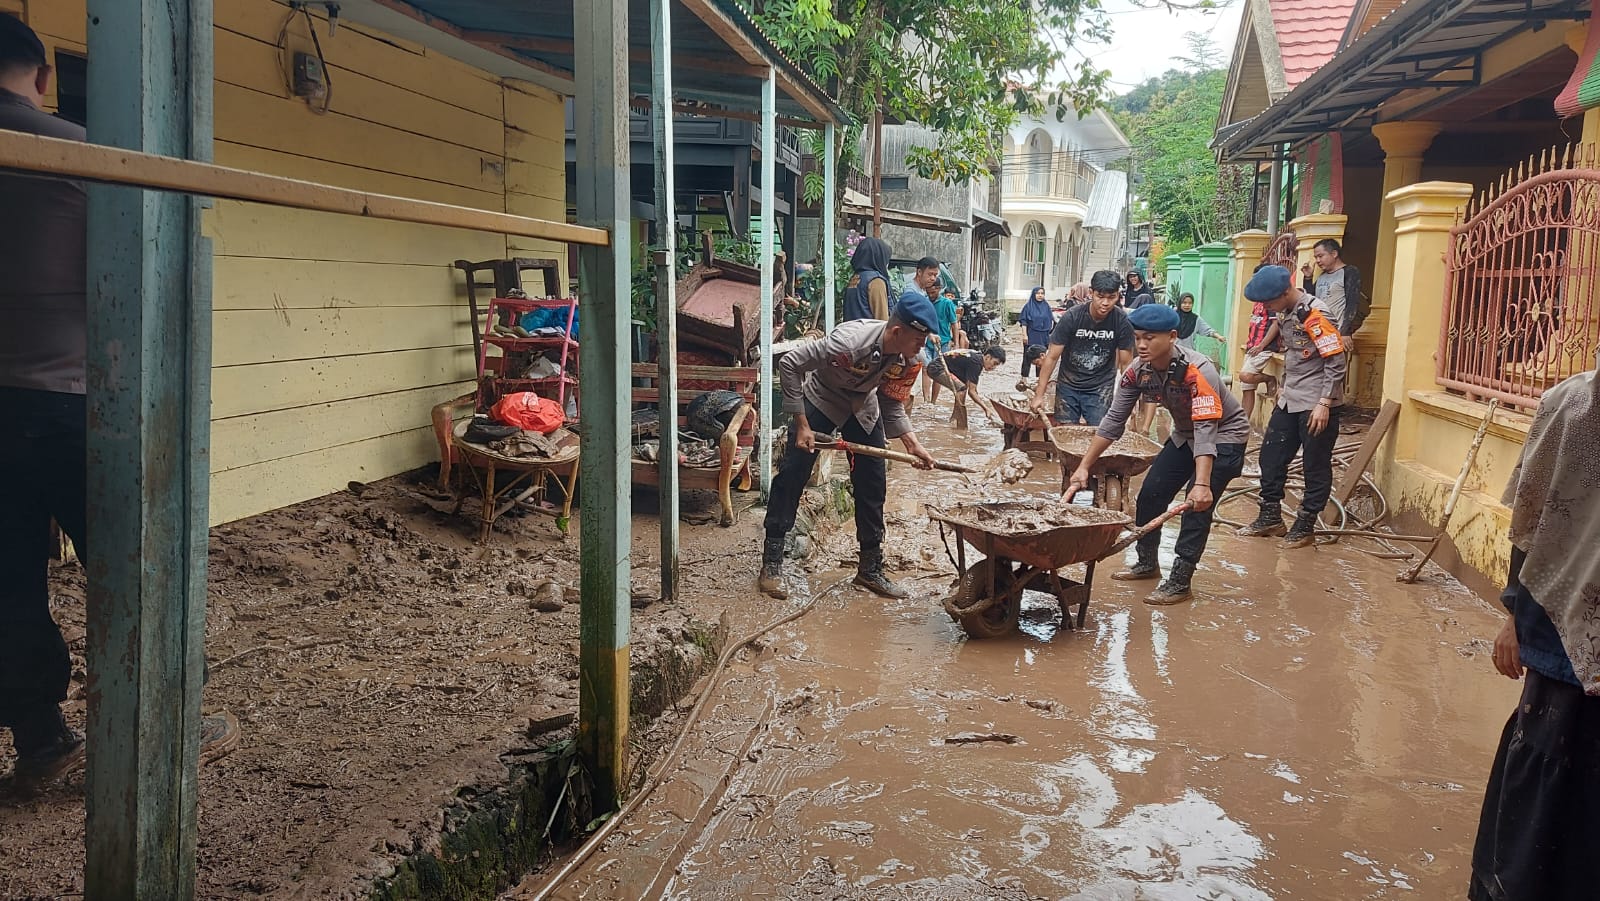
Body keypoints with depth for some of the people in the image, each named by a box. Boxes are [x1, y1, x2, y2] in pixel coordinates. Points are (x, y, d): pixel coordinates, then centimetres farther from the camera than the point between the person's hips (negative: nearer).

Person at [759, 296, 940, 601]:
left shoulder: (909, 360, -20)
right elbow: (789, 364, -31)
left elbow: (892, 404, -2)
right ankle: (771, 564, 4)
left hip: (863, 407, 5)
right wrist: (801, 424, -28)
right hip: (821, 399, -5)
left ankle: (870, 569, 18)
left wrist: (912, 443, -16)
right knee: (791, 476, -7)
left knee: (872, 485, 4)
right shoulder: (850, 341, -38)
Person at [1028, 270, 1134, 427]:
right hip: (1068, 385, 0)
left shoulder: (1122, 322, -14)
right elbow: (1052, 357, -11)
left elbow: (1126, 363, -4)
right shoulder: (1071, 318, -17)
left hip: (1101, 388, 0)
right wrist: (1039, 395, -12)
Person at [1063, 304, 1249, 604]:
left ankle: (1179, 582, -7)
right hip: (1185, 435, 7)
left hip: (1224, 436, -7)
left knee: (1197, 506, -16)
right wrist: (1084, 467, -13)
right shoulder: (1138, 371, -15)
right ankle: (1147, 563, 25)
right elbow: (1114, 421, -10)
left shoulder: (1198, 371, -34)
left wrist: (1202, 484, -49)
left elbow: (1206, 428, -40)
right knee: (1150, 495, 5)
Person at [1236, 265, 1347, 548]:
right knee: (1271, 456, 11)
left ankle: (1305, 525, 12)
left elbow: (1337, 362, -20)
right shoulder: (1285, 313, 7)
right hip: (1290, 401, 9)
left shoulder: (1315, 314, -20)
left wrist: (1324, 404, -22)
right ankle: (1270, 517, 22)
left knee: (1315, 466, 2)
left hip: (1316, 405, -9)